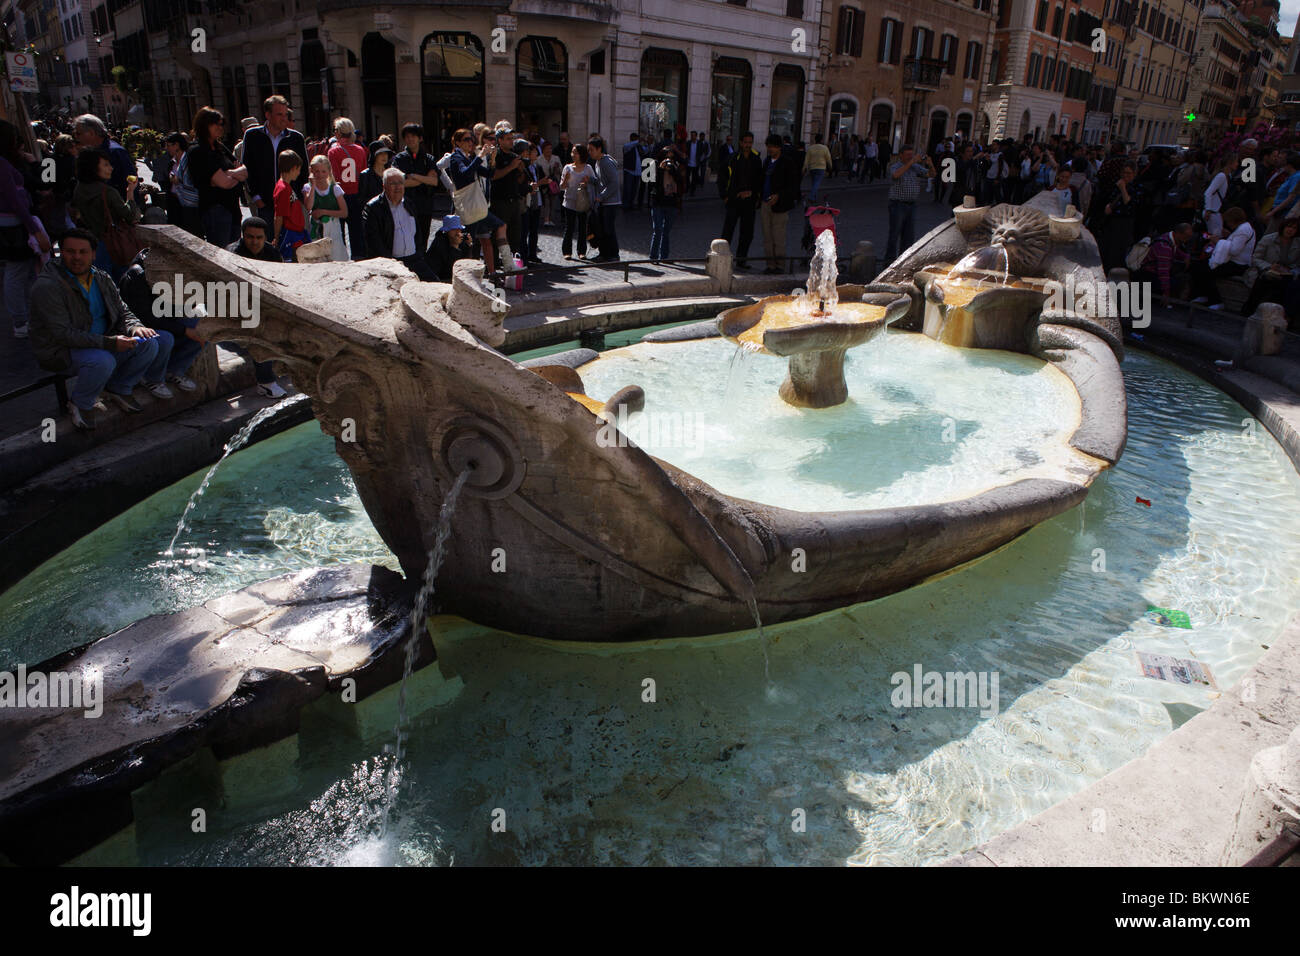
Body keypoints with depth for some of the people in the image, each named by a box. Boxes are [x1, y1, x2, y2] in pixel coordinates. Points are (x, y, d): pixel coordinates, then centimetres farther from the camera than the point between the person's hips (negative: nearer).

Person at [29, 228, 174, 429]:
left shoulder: (102, 279, 4)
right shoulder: (47, 285, -18)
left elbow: (122, 312, 13)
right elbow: (63, 334, -24)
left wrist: (135, 327, -13)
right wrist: (109, 342, -32)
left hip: (101, 342, 7)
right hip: (61, 351, -7)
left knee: (149, 344, -11)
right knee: (103, 360, -38)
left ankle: (118, 388, 7)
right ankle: (80, 404, -9)